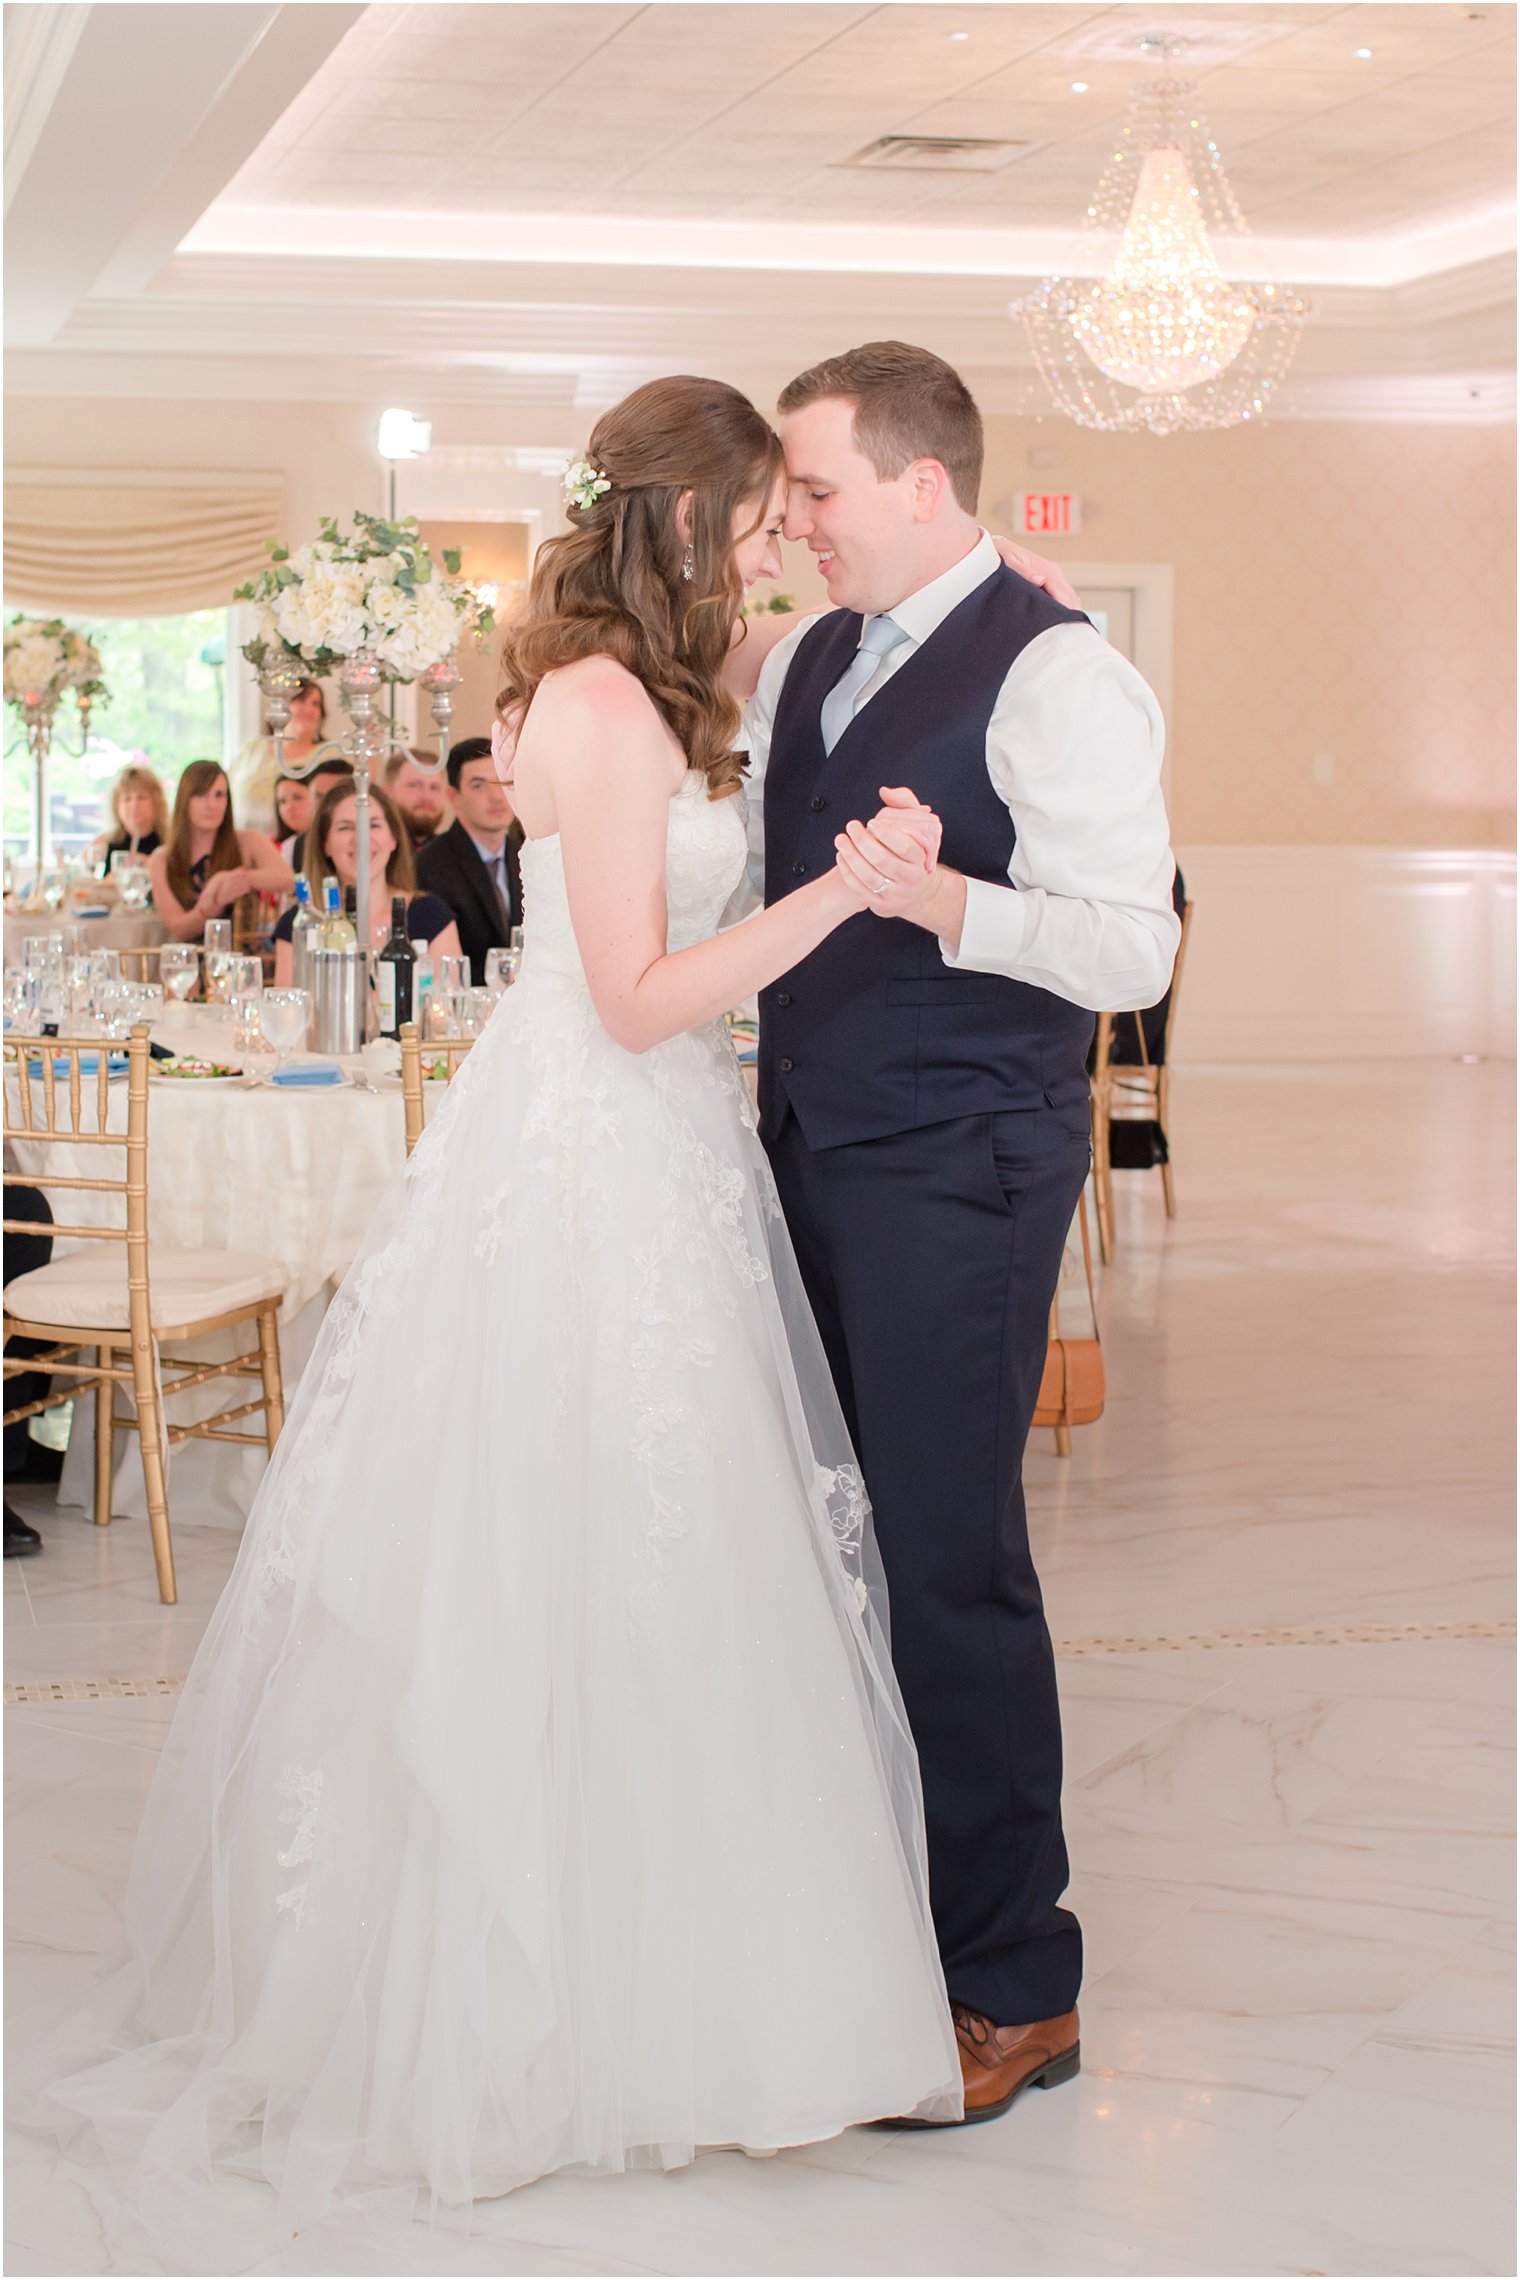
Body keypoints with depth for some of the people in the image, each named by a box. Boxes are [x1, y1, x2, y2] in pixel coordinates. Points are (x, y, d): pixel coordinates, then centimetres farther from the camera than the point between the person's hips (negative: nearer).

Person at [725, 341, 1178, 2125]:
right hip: (813, 1156, 8)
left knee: (947, 1558, -5)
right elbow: (743, 879, 25)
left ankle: (1013, 1987, 8)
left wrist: (944, 901, -33)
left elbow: (1135, 945, -18)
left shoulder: (1055, 675, -12)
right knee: (840, 1533, 13)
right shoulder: (800, 661, 13)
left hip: (955, 1174, -8)